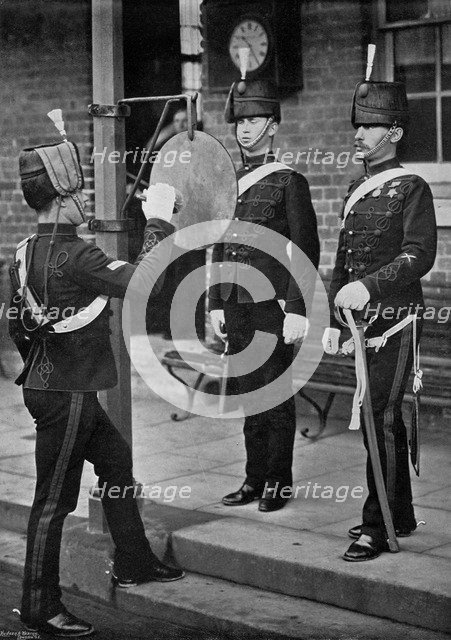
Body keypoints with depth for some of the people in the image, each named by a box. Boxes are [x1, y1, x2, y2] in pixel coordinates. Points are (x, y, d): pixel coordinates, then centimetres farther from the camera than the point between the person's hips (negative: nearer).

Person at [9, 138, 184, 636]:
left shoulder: (26, 252, 6)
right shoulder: (72, 255, -23)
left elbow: (16, 324, 15)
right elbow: (141, 283, -26)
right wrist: (158, 221, -18)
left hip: (48, 384, 10)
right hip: (65, 395, -10)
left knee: (116, 461, 22)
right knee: (54, 498, -1)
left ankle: (133, 563, 35)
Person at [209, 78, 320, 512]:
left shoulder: (289, 181, -5)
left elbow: (306, 252, -8)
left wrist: (297, 310, -13)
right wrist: (216, 304, 15)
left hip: (272, 306, -6)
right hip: (237, 308, 6)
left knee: (276, 395, 1)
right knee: (248, 395, 11)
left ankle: (279, 482, 11)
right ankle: (255, 479, 20)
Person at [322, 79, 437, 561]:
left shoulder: (411, 189, -7)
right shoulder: (356, 191, 16)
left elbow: (419, 255, -18)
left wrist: (368, 286, -29)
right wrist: (333, 320, 16)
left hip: (397, 319, -8)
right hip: (364, 321, 8)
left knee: (381, 418, -10)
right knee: (383, 417, 13)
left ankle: (377, 527, -4)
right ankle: (401, 516, 24)